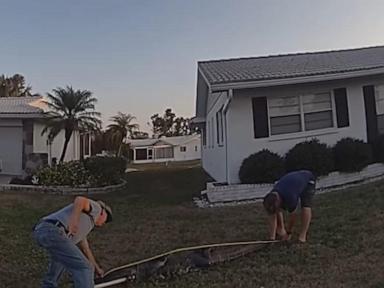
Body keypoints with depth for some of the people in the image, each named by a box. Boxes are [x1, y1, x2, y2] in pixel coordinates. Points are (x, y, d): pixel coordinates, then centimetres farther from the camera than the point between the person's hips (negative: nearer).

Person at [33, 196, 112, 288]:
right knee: (84, 268, -6)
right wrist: (73, 222, -22)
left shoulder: (82, 225, 38)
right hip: (52, 232, -10)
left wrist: (96, 267, 57)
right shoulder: (95, 207, 13)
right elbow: (79, 200, -10)